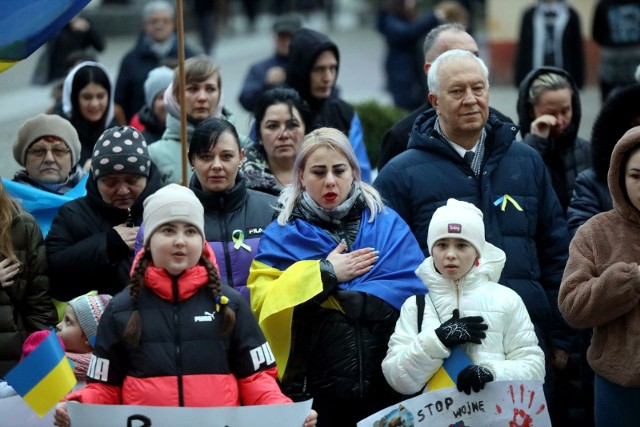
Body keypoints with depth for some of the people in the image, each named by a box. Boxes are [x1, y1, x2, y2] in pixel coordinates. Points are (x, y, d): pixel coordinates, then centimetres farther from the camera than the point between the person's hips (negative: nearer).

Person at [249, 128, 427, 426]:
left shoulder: (390, 226, 9)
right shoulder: (281, 237, 6)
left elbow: (420, 295, -1)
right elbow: (264, 306, -7)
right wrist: (325, 275, -8)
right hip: (314, 393, -1)